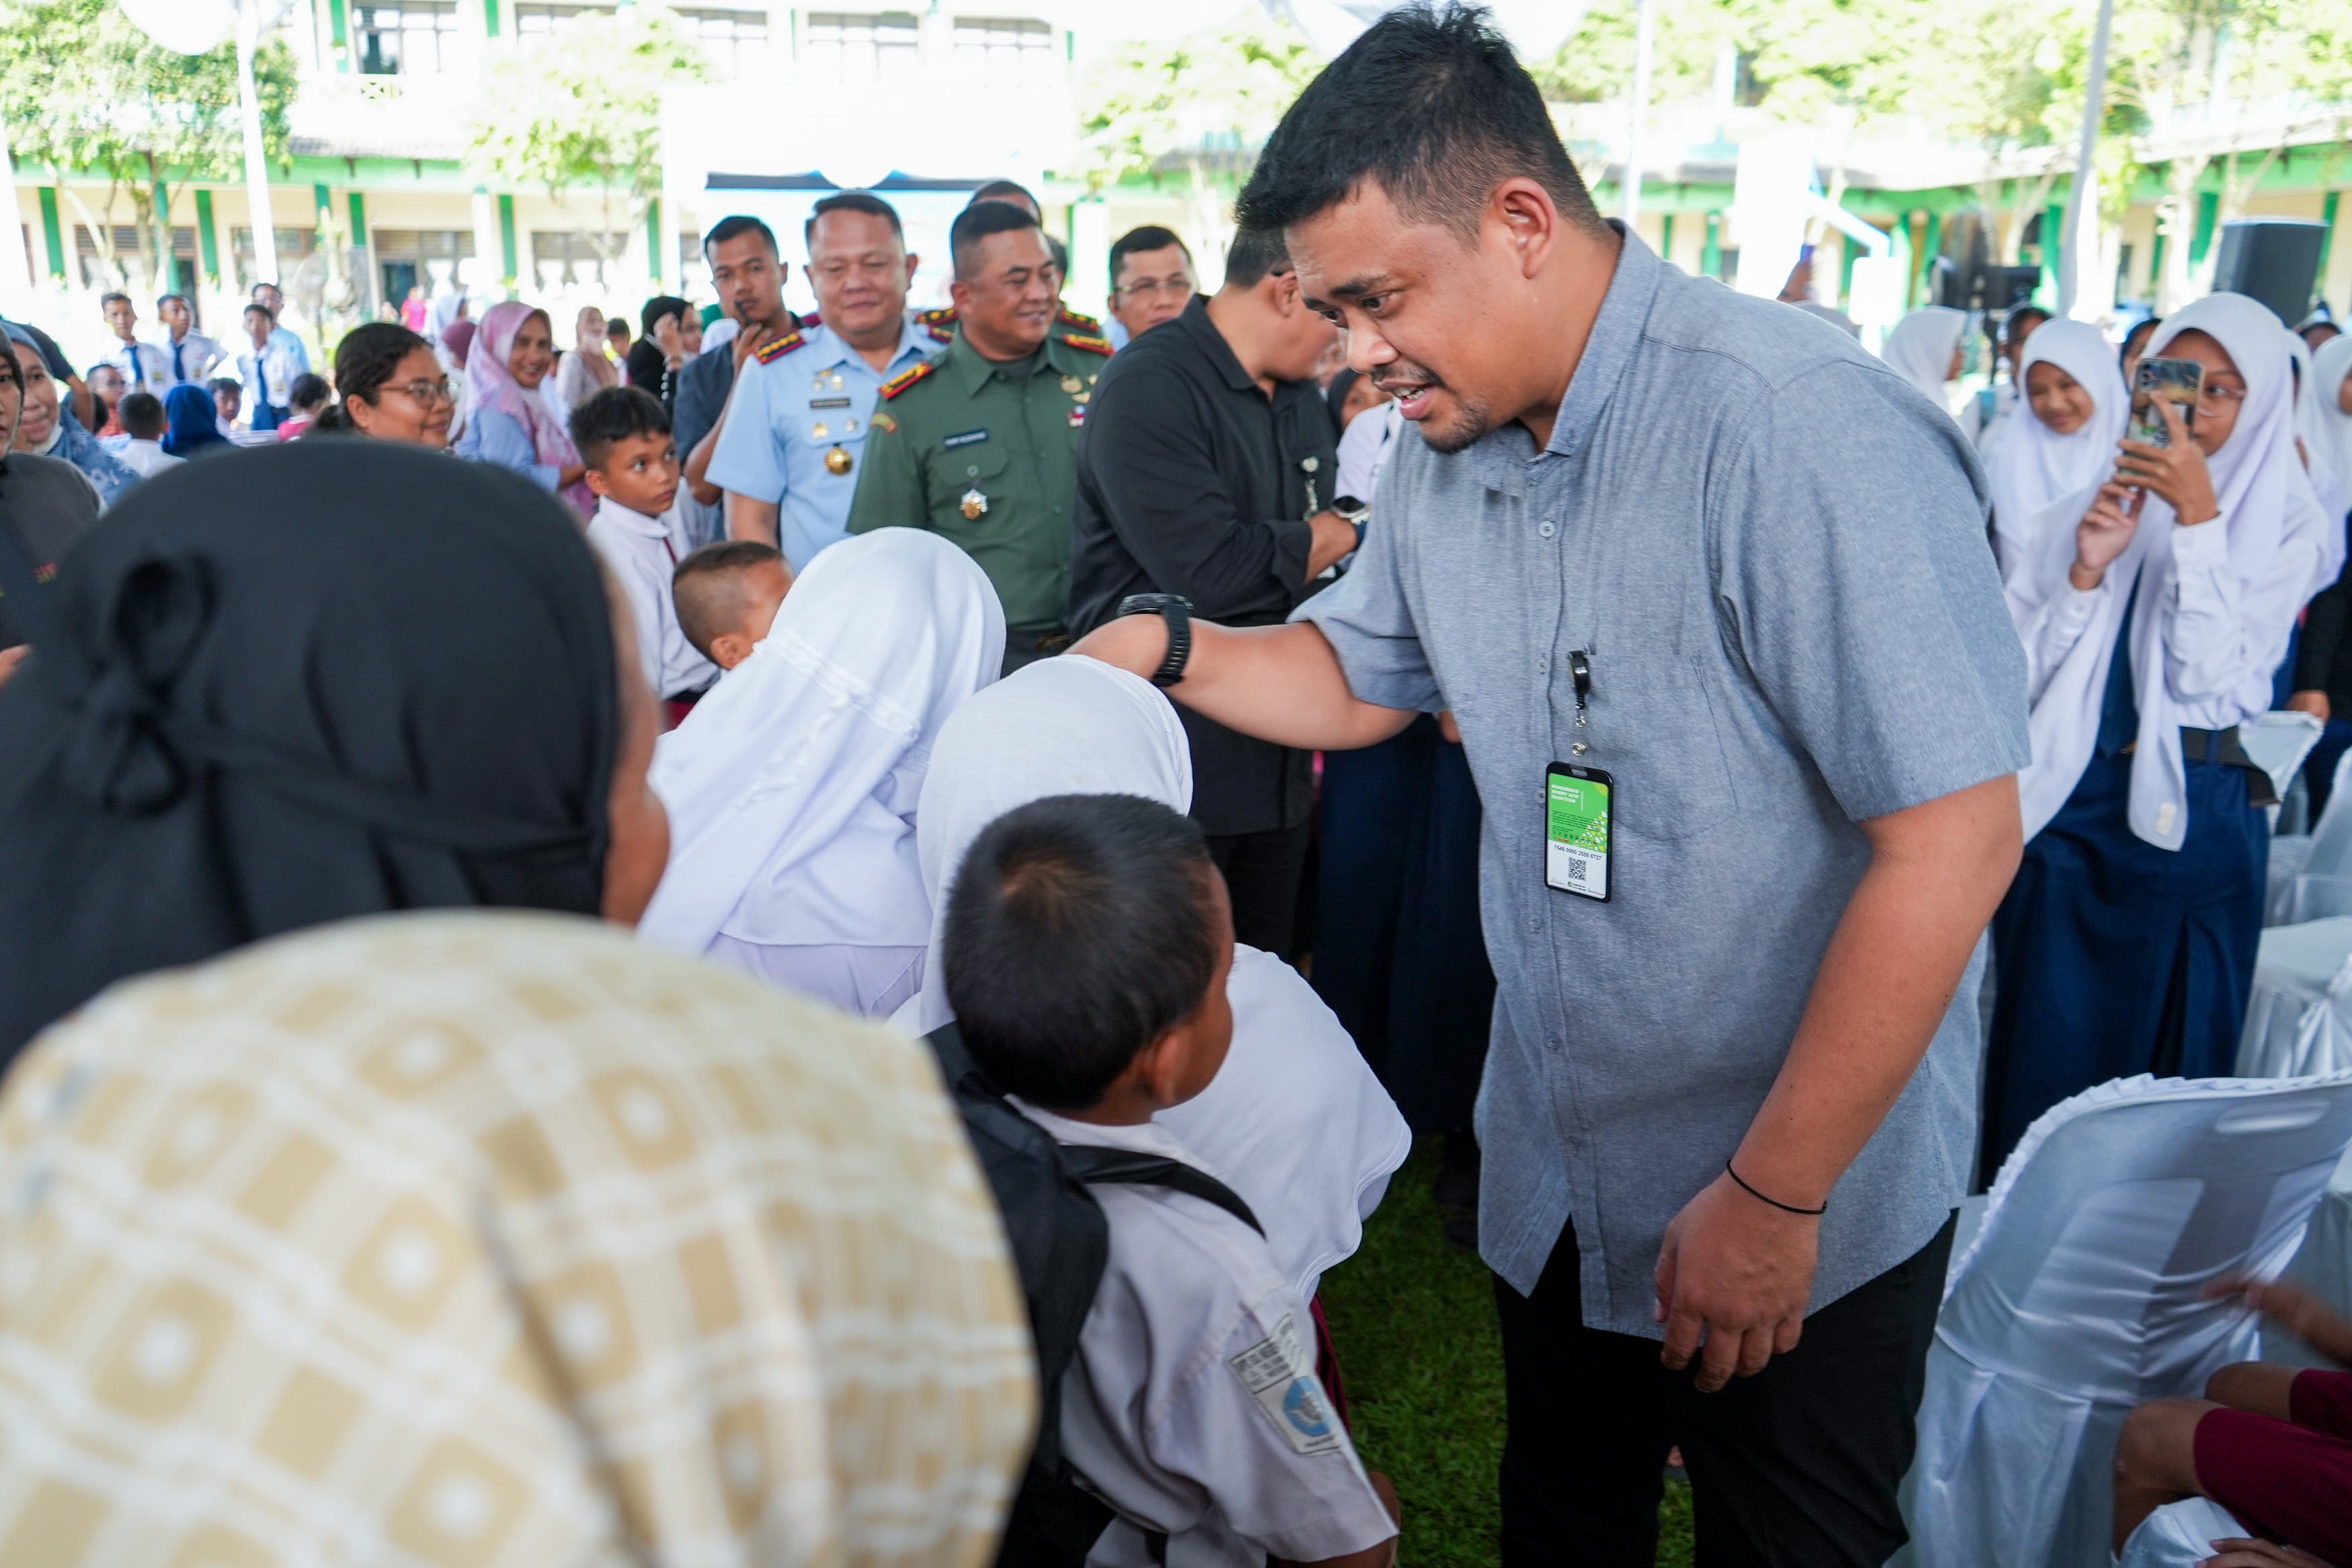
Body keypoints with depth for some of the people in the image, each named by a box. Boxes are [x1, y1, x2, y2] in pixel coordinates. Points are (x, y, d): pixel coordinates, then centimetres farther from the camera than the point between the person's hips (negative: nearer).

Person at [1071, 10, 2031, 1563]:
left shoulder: (1802, 430, -25)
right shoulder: (1448, 448, 0)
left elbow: (1956, 834, -25)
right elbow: (1356, 678, 14)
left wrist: (1775, 1199, -20)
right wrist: (1168, 647, -6)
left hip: (1808, 1209, -6)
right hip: (1555, 1177, 7)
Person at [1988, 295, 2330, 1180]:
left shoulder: (2288, 529, 0)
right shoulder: (2104, 499, 7)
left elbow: (2207, 674, -13)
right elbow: (2023, 667, 1)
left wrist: (2199, 517, -17)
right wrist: (2086, 569, -14)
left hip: (2187, 818, -2)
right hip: (2065, 802, 2)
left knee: (2155, 1065, 8)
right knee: (2038, 1061, 8)